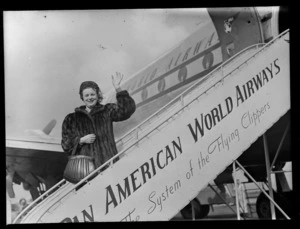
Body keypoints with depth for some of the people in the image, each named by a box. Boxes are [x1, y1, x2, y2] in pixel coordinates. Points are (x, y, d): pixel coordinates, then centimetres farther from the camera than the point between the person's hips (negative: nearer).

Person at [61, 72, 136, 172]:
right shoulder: (72, 119, 16)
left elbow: (127, 110, -1)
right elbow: (66, 144, 15)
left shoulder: (107, 111, 14)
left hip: (107, 162, 0)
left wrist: (118, 89, -9)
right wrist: (81, 140, -4)